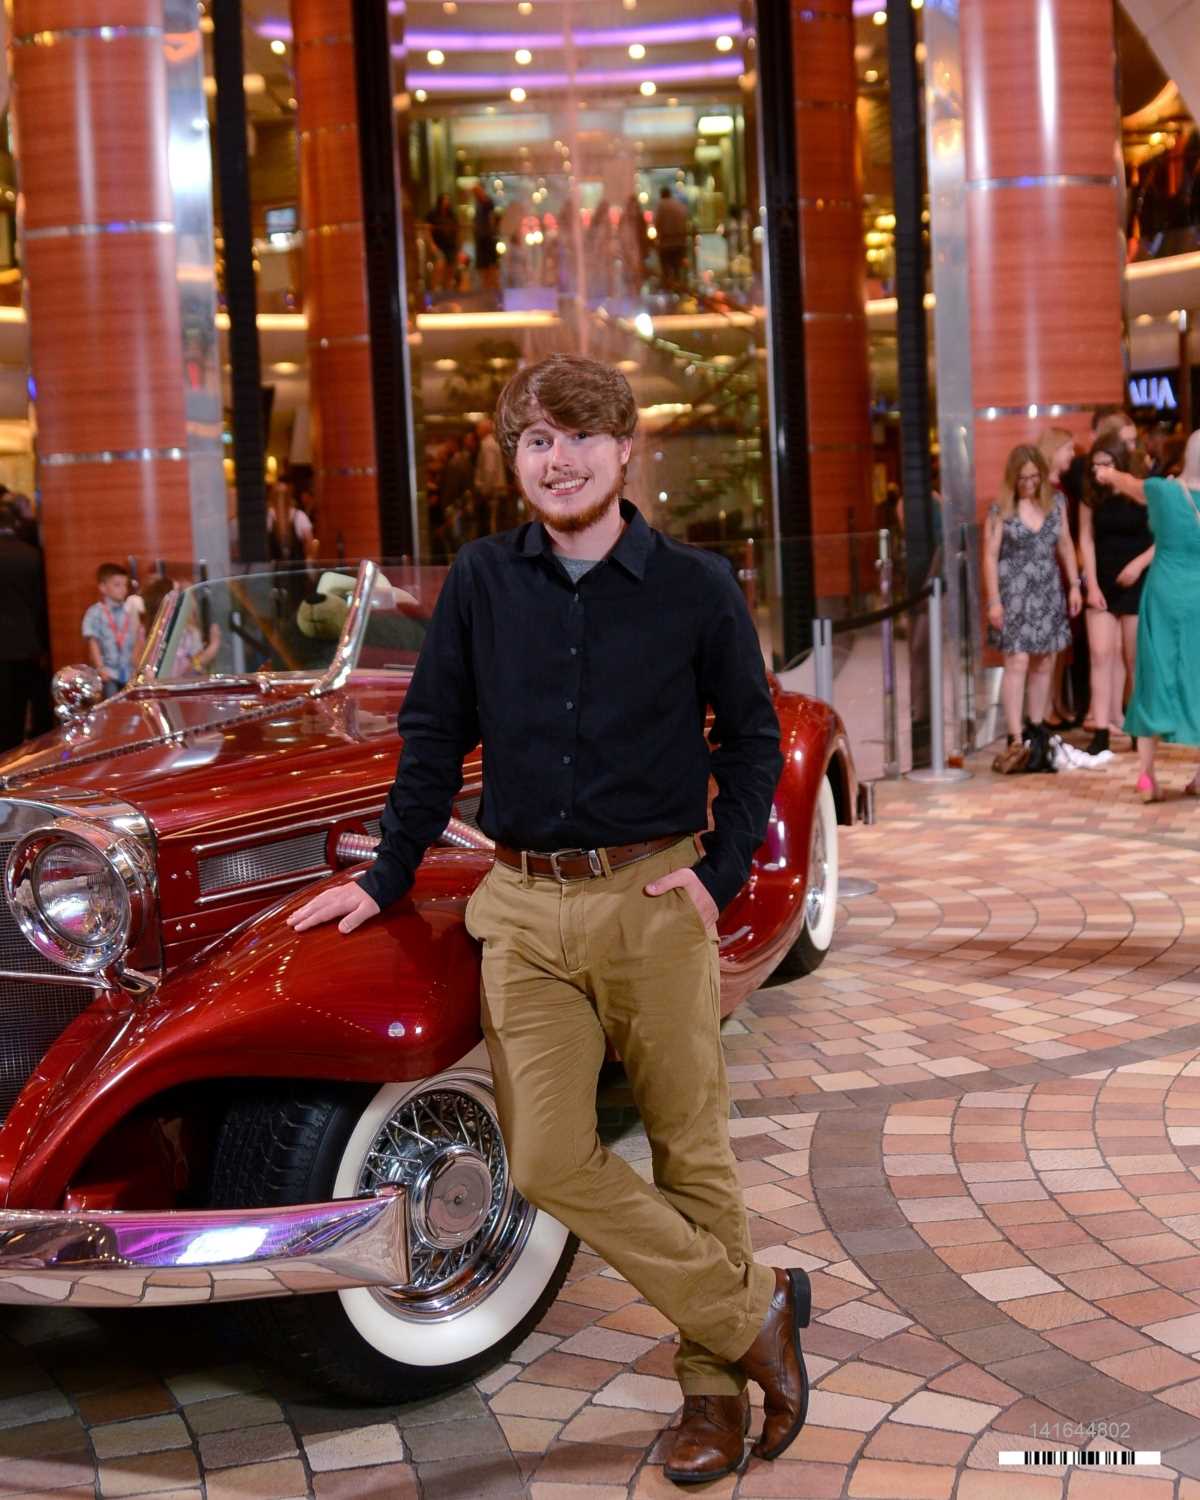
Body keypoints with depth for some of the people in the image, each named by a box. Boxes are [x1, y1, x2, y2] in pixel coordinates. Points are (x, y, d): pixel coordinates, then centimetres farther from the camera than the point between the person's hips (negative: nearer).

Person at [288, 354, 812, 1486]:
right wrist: (387, 879, 11)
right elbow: (434, 738, 11)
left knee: (691, 1149, 6)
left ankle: (715, 1382, 24)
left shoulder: (694, 586, 0)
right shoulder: (482, 581, 5)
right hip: (524, 910, 2)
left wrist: (722, 872, -2)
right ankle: (756, 1311, 11)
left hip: (654, 898, -2)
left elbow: (751, 736, 8)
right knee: (548, 1160, -5)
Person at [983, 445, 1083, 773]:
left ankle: (1037, 730, 20)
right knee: (1017, 663, -10)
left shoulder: (1055, 503, 6)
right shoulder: (1001, 510, -6)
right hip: (1014, 594, -4)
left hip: (1048, 594, 4)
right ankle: (1015, 741, -11)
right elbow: (990, 555, -6)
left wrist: (1074, 585, 10)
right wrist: (993, 600, -11)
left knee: (1043, 663, 8)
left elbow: (1065, 546, 14)